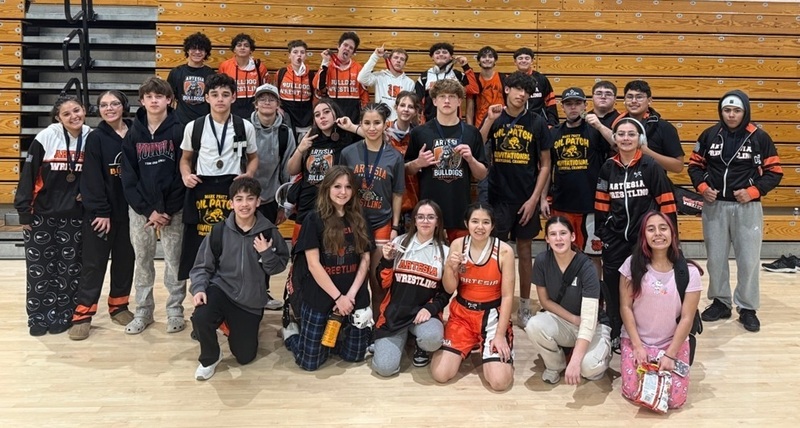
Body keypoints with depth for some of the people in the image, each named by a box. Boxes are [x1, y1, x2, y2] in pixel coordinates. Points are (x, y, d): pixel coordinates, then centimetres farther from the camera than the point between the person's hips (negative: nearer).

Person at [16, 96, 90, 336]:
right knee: (39, 267, 6)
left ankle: (62, 315, 21)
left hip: (74, 216, 2)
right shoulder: (45, 138, -11)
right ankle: (39, 317, 19)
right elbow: (28, 175, -7)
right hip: (41, 214, -2)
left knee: (70, 267, 9)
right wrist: (24, 211, -8)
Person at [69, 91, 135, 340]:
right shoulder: (96, 138, -5)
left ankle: (119, 306, 27)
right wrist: (102, 212, -14)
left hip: (128, 209, 3)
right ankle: (82, 314, 8)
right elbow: (93, 179, -10)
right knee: (94, 262, 1)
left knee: (125, 259, 12)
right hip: (99, 211, -3)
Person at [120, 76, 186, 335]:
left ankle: (175, 311, 17)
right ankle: (143, 312, 22)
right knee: (142, 261, 10)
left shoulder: (178, 131, -4)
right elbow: (128, 177, 2)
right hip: (140, 209, 3)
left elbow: (183, 173, -7)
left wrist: (167, 210, -11)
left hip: (172, 209, -3)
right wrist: (147, 210, -8)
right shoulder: (134, 134, 4)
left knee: (174, 261, 4)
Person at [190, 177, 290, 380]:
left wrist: (266, 253, -21)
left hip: (251, 300, 1)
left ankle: (234, 327, 42)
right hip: (221, 289, -1)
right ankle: (210, 358, -1)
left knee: (245, 357, 8)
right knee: (200, 318, -34)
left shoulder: (269, 231, -9)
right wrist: (199, 288, -20)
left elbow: (279, 266, -1)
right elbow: (203, 266, -2)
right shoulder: (220, 231, -9)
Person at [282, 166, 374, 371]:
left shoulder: (360, 221, 7)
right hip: (320, 297, -4)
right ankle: (291, 332, 30)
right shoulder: (314, 220, -7)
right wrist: (338, 296, -14)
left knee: (354, 356, 8)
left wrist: (351, 295, -8)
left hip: (354, 297, 4)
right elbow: (313, 264, -11)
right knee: (310, 362, 0)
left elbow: (365, 260, 5)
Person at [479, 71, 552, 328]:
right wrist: (489, 120, -20)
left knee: (524, 252, 11)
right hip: (498, 198, 0)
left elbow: (545, 165, 1)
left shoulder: (537, 123, -1)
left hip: (527, 199, 0)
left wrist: (534, 199, -6)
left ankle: (524, 308, 24)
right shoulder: (494, 119, 1)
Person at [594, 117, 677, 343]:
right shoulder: (608, 167, 5)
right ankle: (615, 336, 25)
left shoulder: (651, 166, -7)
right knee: (612, 290, 8)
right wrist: (600, 233, 9)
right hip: (615, 239, 3)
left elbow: (667, 203, -5)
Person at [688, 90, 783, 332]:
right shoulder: (709, 135, 2)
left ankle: (747, 308, 19)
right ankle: (720, 302, 27)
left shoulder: (759, 137, -5)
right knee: (715, 258, 10)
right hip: (715, 206, 2)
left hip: (746, 208, -2)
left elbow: (774, 172, -1)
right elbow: (695, 165, 11)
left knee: (748, 260, 3)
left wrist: (753, 191, -15)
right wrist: (702, 187, -7)